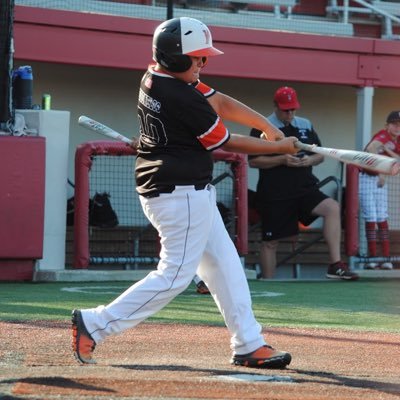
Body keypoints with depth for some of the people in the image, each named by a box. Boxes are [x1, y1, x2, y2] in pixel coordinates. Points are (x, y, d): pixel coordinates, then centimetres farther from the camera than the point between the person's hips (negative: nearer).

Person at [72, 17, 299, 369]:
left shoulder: (155, 78, 5)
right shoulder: (182, 98, -23)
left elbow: (220, 102, 8)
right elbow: (226, 142, -12)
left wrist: (269, 128, 2)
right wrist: (279, 148, 0)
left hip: (190, 193, 11)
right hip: (182, 195, -11)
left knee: (224, 265, 14)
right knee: (174, 275, -6)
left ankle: (248, 345, 17)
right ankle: (95, 324, -5)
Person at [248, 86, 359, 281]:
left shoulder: (305, 126, 11)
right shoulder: (262, 128, -4)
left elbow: (320, 155, 16)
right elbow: (253, 161, -9)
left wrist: (311, 159, -8)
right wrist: (282, 159, -19)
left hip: (305, 188, 3)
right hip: (274, 194, -3)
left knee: (332, 207, -22)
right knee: (270, 242, 3)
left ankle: (335, 265, -25)